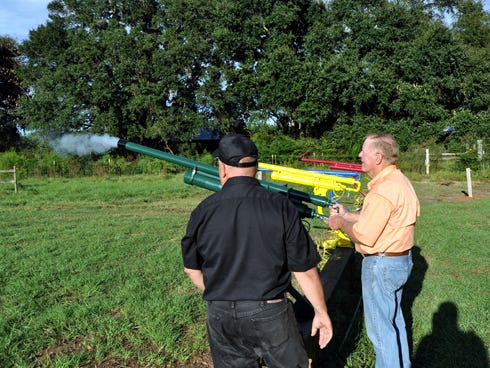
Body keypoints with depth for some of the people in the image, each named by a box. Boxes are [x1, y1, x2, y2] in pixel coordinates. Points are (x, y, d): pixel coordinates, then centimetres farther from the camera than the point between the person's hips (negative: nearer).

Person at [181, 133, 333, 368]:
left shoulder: (203, 211, -6)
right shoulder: (281, 207, -13)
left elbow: (192, 268, 6)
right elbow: (305, 270, -9)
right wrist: (321, 313, 3)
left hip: (220, 316, 2)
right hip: (270, 313, -2)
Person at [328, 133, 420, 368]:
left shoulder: (384, 190, -27)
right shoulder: (399, 181, 7)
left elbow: (364, 236, -26)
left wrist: (341, 223, -9)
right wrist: (347, 215, 11)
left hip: (381, 265, -11)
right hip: (400, 260, 11)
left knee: (380, 326, 5)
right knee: (393, 319, 25)